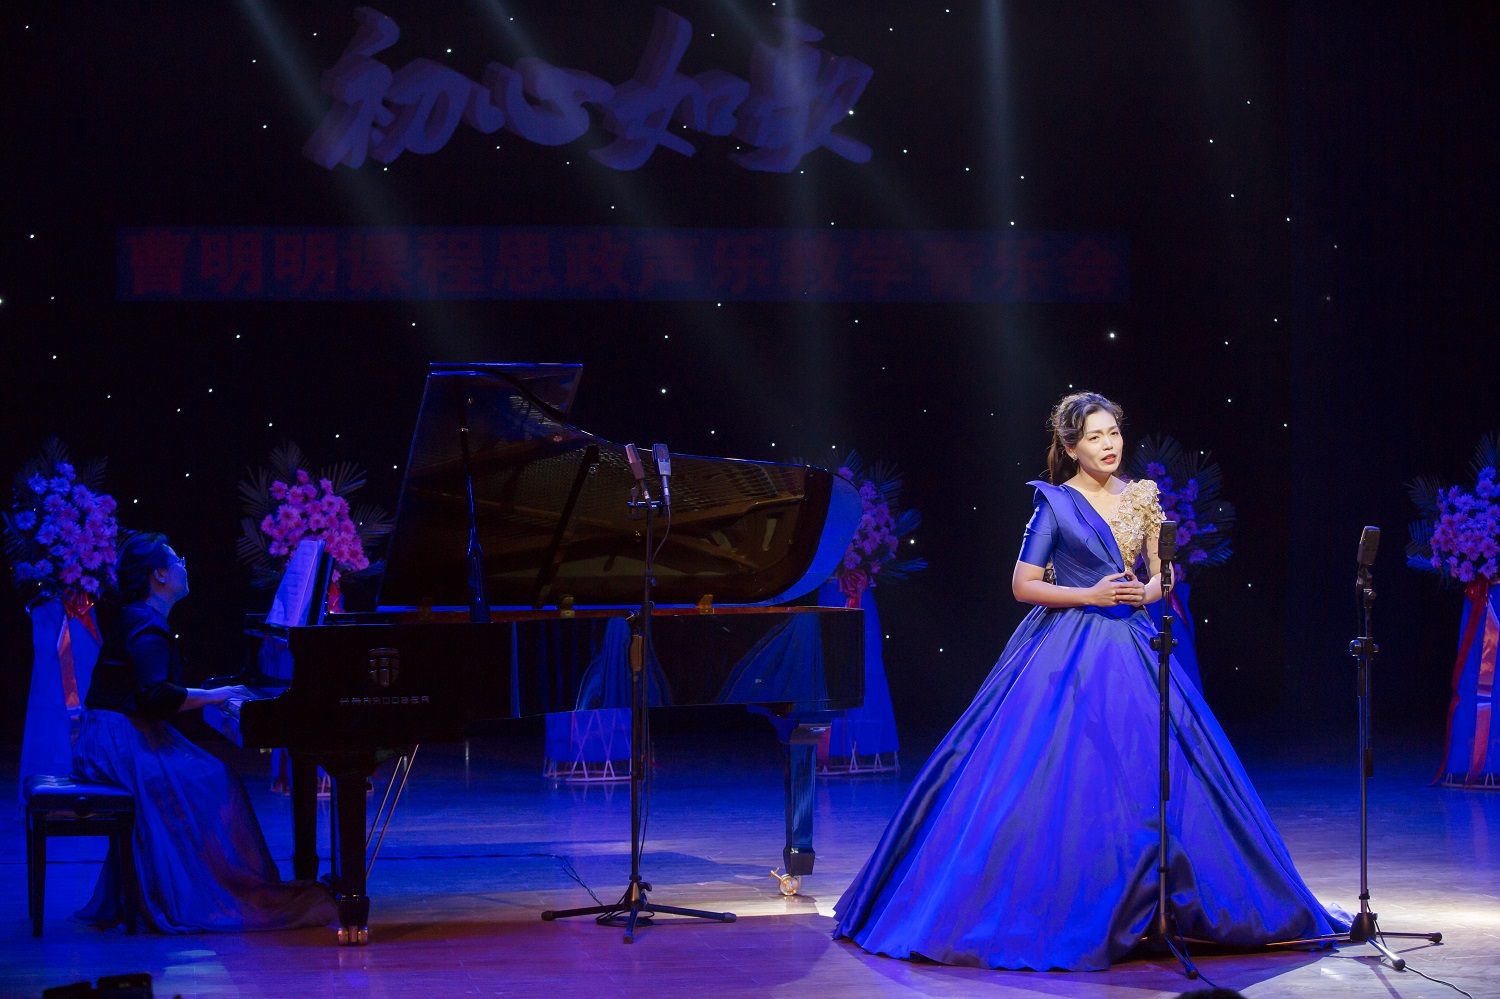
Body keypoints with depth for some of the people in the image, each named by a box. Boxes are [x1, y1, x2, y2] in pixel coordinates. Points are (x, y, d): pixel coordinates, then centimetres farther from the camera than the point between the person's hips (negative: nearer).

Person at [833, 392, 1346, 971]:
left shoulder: (1141, 496, 11)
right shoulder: (1055, 503, -2)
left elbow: (1162, 573, 14)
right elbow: (1023, 586, -5)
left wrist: (1146, 593, -8)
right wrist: (1090, 595, -15)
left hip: (1130, 649, 4)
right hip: (1069, 651, -4)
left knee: (1146, 776, 0)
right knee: (1063, 777, -9)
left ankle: (1140, 910, 10)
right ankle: (1059, 908, 0)